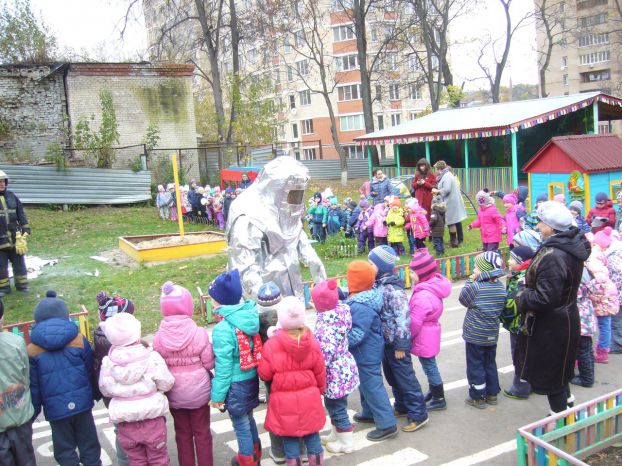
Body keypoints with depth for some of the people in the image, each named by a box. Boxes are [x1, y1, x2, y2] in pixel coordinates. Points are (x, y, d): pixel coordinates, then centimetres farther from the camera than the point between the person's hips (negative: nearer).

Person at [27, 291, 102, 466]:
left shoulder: (32, 349, -5)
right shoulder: (78, 339, -4)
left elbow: (33, 386, -1)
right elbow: (90, 371, 4)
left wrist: (33, 413, 10)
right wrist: (96, 394, 18)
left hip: (55, 408, -1)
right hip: (81, 402, 1)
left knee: (65, 451, 13)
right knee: (89, 445, 13)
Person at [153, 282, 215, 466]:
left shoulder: (159, 337, -14)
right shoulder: (199, 333, -19)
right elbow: (209, 363, -12)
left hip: (174, 392, 2)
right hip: (198, 390, -1)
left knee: (182, 433, 19)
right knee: (202, 432, 16)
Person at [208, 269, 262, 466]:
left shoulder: (223, 329, -24)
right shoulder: (250, 316, -4)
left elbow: (223, 367, -19)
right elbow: (254, 351, 5)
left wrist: (217, 395, -8)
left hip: (236, 385, -8)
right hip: (252, 379, 8)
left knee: (241, 426, 11)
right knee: (248, 418, 26)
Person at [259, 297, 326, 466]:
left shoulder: (271, 344, -18)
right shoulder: (312, 343, -7)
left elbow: (264, 374, -10)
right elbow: (320, 373, 3)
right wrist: (320, 390, 20)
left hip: (284, 400, -3)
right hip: (309, 397, 3)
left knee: (289, 437, 11)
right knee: (312, 435, 15)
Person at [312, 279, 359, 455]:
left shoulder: (327, 323, -28)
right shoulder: (338, 312, 0)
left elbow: (326, 352, -29)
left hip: (335, 372, -10)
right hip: (342, 368, 10)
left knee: (337, 408, 8)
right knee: (332, 405, 25)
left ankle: (346, 442, 24)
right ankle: (336, 435, 42)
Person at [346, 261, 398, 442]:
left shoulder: (360, 306, -31)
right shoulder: (364, 296, 1)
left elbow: (358, 334, -32)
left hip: (366, 353, -10)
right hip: (369, 351, 10)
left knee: (371, 386, 0)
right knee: (366, 383, 25)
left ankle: (387, 425, 8)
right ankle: (370, 413, 42)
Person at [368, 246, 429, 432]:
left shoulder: (393, 289, -23)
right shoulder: (378, 285, 3)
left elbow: (403, 317, -24)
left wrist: (400, 345, -21)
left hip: (396, 342, -9)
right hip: (385, 341, 9)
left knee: (405, 378, 1)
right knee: (391, 376, 20)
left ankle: (418, 414, 13)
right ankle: (402, 407, 37)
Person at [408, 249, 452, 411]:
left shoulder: (423, 296, -30)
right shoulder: (433, 286, 1)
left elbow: (414, 322, -24)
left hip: (424, 338, -9)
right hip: (429, 333, 9)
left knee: (429, 366, 5)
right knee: (430, 365, 22)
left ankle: (439, 399, 18)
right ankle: (433, 391, 38)